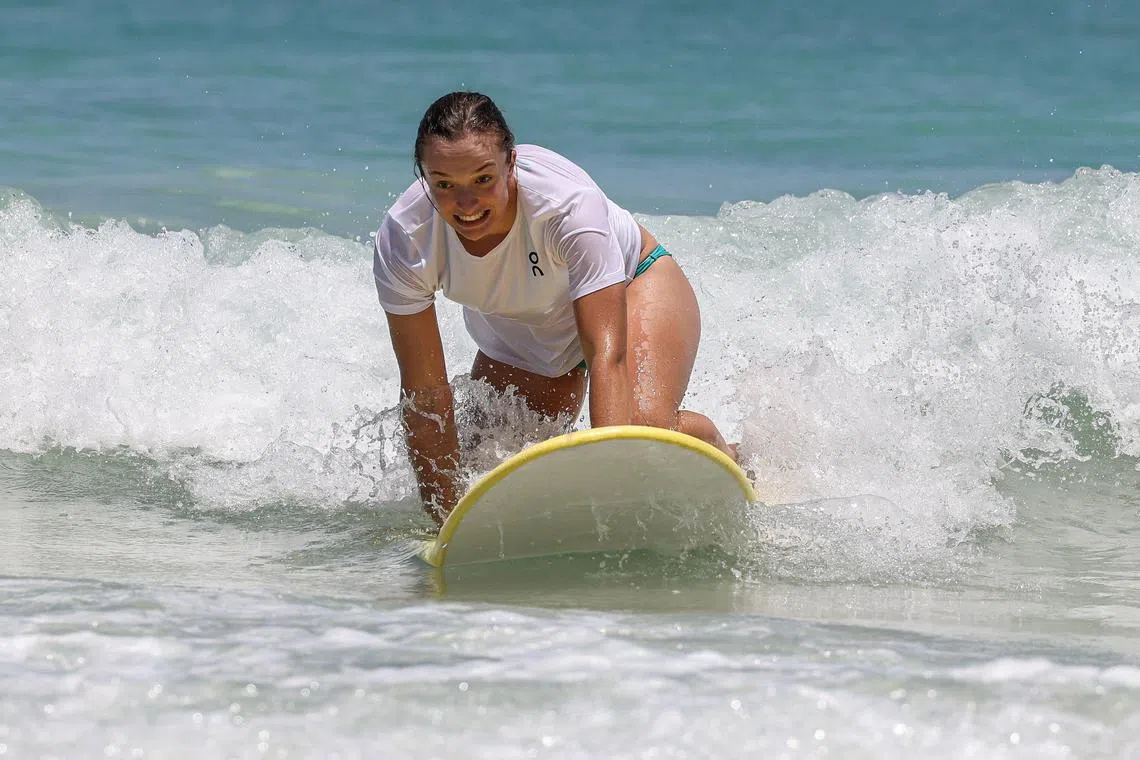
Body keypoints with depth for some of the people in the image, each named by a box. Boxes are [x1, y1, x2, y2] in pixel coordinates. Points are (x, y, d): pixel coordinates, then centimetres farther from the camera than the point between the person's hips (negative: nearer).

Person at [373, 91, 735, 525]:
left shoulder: (569, 203, -40)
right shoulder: (402, 241, -31)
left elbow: (607, 353, -43)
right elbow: (424, 393, -25)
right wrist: (447, 519, -28)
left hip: (630, 286, -4)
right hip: (516, 337, 4)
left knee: (647, 431, -28)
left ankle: (719, 449, 6)